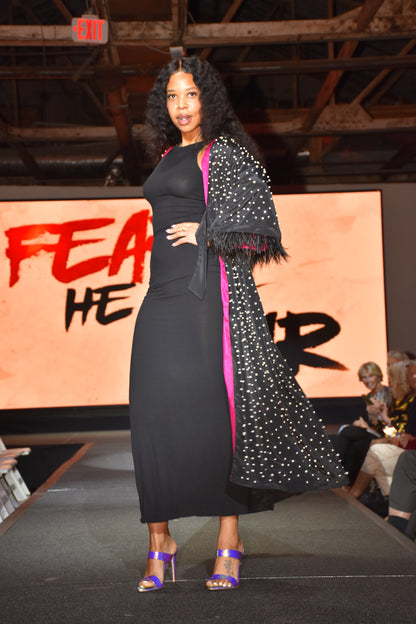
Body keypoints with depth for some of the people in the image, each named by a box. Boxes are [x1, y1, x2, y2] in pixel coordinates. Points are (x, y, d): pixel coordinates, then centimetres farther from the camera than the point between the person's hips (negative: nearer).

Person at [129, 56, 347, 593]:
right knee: (155, 413, -2)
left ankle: (230, 540, -1)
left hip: (206, 292, -6)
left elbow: (259, 224, -6)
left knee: (212, 411, -9)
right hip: (163, 294, 6)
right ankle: (159, 542, 3)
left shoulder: (227, 151, 2)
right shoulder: (167, 157, 22)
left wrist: (204, 233, -5)